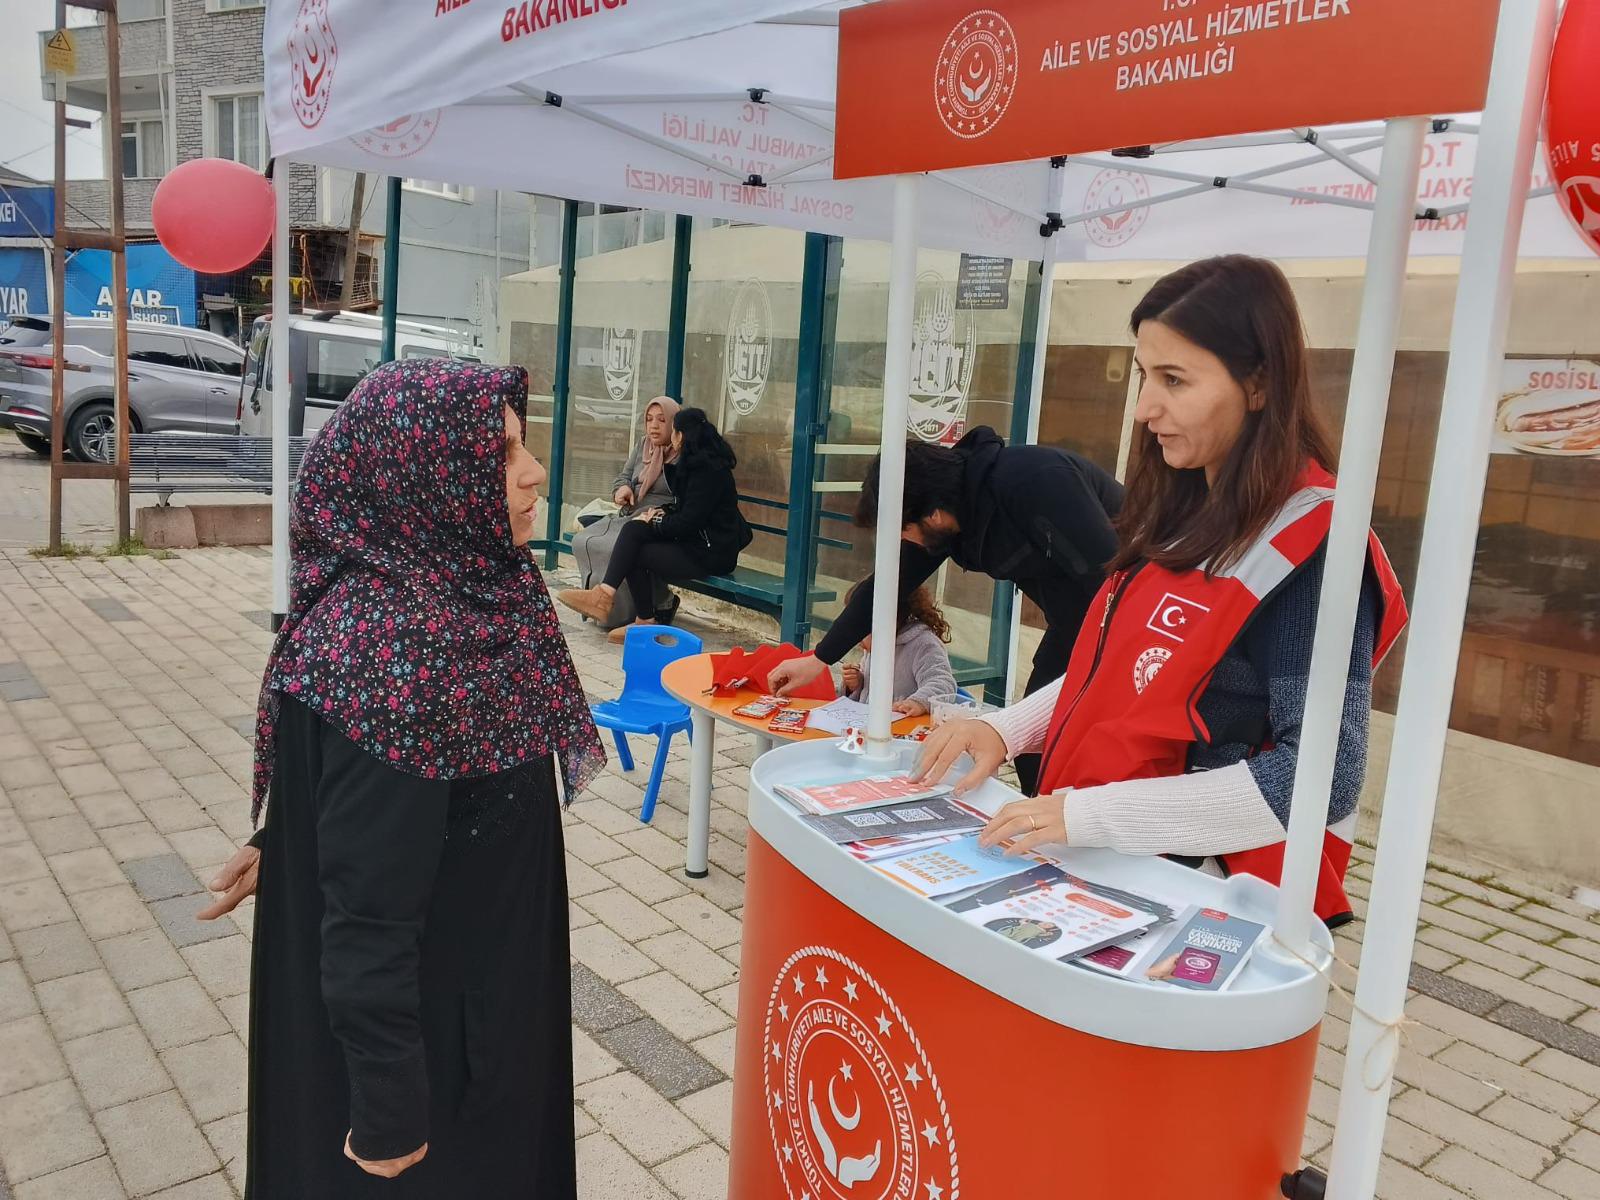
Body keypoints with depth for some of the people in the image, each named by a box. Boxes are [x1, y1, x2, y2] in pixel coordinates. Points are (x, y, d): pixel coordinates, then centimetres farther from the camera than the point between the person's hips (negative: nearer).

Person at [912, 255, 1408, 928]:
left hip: (1204, 893, -7)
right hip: (1104, 864, 7)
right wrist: (1005, 730, 0)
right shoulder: (1186, 513, 8)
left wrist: (1090, 814, -24)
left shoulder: (1312, 552, -16)